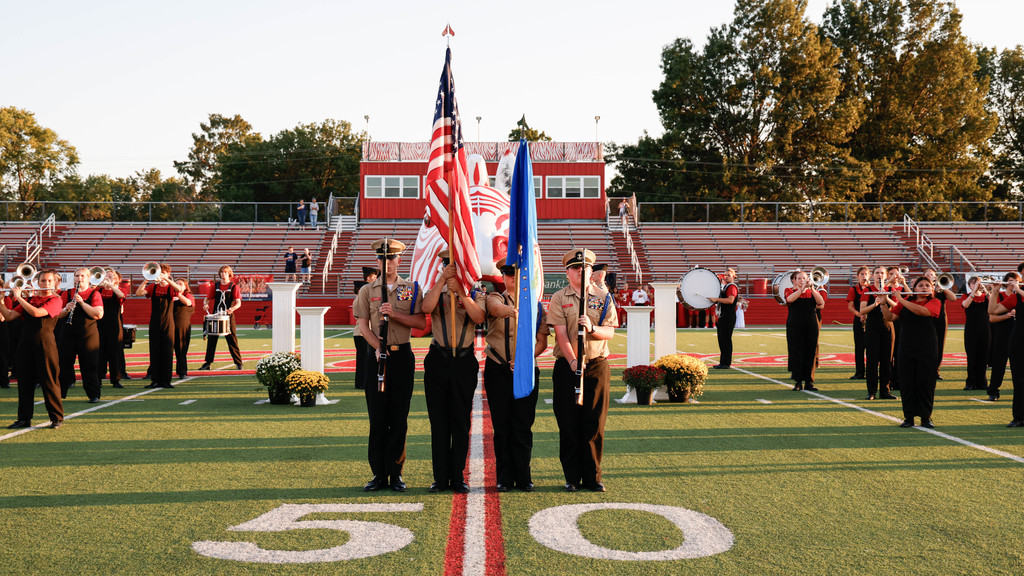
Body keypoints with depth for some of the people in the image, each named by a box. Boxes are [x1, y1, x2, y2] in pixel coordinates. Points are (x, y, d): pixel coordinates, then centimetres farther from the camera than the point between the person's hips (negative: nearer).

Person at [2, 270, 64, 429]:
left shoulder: (55, 300, -3)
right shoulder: (29, 300, 14)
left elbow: (36, 313, -18)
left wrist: (18, 297, -11)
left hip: (44, 342, -5)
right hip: (26, 342, 5)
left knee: (49, 380, -2)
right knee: (25, 381, 7)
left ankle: (57, 418, 5)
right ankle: (24, 418, 15)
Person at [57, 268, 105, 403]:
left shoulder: (94, 294, 1)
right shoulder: (67, 294, 10)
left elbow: (99, 314, -13)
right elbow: (57, 315, 6)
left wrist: (81, 302, -18)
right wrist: (66, 309, -14)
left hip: (88, 334, -3)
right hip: (68, 334, 3)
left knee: (89, 366, -1)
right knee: (64, 364, 6)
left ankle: (94, 395, 6)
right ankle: (59, 393, 17)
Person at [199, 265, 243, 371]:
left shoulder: (234, 286, 0)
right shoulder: (215, 286, 11)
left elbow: (238, 303, -7)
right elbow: (207, 298, 14)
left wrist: (232, 308, -27)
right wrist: (205, 304, -9)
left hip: (228, 316, -3)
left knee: (232, 340, -2)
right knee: (211, 339, 3)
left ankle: (238, 363, 5)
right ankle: (208, 363, 9)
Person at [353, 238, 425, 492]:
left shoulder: (412, 288, 7)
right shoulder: (367, 290, 9)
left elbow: (422, 322, -1)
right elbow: (362, 325, 2)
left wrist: (395, 314, -14)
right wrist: (378, 347, -13)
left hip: (402, 356, 0)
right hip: (377, 356, 0)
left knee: (399, 419, 2)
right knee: (377, 419, 1)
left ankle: (396, 473, 9)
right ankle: (379, 474, 7)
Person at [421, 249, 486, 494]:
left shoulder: (476, 294, 6)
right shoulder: (435, 292, 9)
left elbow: (479, 317, -14)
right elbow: (426, 308, -14)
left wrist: (461, 292, -19)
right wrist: (443, 279, -16)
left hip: (465, 362, -1)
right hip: (438, 361, 1)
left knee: (461, 422, 4)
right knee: (438, 422, 4)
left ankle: (458, 477, 12)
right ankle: (441, 478, 12)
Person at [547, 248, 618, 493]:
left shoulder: (603, 297, 8)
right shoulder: (559, 298, 3)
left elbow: (610, 332, 1)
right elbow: (561, 333, -8)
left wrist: (592, 328, -20)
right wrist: (573, 361, -20)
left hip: (597, 365, 1)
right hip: (567, 365, -1)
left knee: (594, 424, 2)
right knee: (568, 424, 0)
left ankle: (592, 477, 11)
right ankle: (572, 478, 9)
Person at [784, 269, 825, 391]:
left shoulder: (812, 292, 10)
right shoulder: (790, 291, 4)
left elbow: (821, 302, -10)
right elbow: (790, 299, -20)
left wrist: (812, 289, -22)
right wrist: (802, 289, -30)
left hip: (811, 326, 2)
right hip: (795, 326, -2)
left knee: (810, 354, 1)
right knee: (796, 354, -2)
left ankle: (809, 382, 7)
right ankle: (798, 382, 4)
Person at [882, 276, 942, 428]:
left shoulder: (934, 302, -1)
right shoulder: (905, 302, 9)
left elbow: (921, 311, -20)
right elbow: (890, 317, 5)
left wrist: (900, 299, -18)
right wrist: (884, 303, -9)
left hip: (927, 348, -2)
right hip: (907, 346, 3)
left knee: (926, 382, 0)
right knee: (907, 382, 3)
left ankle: (925, 417, 10)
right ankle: (909, 417, 11)